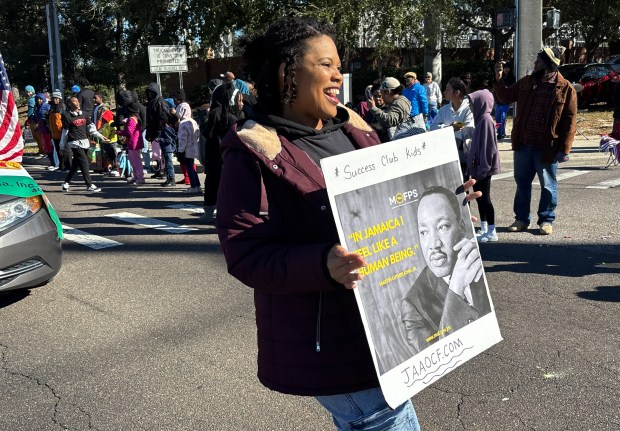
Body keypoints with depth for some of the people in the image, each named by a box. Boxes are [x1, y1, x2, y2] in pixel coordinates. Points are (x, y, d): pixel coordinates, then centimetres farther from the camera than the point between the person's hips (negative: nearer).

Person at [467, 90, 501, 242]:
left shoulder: (486, 120, -17)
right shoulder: (481, 119, 12)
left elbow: (488, 147, -21)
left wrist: (482, 168, -20)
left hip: (483, 168, -9)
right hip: (478, 168, 9)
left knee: (484, 198, -4)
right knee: (479, 197, 14)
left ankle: (491, 232, 3)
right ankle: (484, 228, 24)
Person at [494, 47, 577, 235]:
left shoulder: (566, 89, -8)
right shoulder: (526, 82, 6)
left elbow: (570, 121, -8)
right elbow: (505, 97, 17)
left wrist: (564, 149, -12)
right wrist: (499, 80, 1)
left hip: (547, 148, -4)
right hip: (523, 145, 5)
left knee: (548, 185, 8)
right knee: (522, 182, 13)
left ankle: (546, 220, 21)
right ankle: (521, 218, 25)